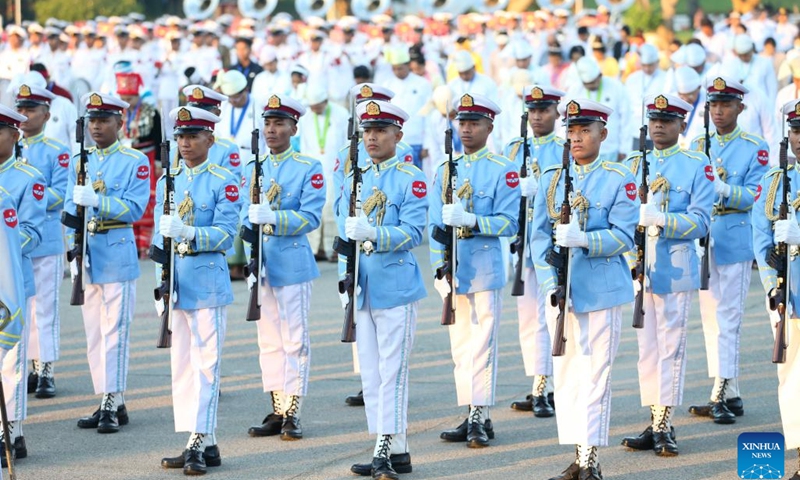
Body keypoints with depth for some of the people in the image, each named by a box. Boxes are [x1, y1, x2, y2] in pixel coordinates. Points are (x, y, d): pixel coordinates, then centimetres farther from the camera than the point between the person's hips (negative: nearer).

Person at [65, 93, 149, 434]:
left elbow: (135, 209, -12)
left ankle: (114, 404, -5)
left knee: (114, 330, -6)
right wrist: (75, 245, -6)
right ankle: (107, 402, 15)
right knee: (93, 332, 8)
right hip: (86, 252, 5)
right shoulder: (80, 162, 12)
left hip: (117, 253, -5)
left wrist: (97, 201, -25)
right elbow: (70, 208, 8)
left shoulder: (135, 162, -2)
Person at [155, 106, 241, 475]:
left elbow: (226, 233, -13)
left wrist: (190, 233, -28)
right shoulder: (168, 180, 12)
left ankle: (200, 442, -6)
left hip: (207, 281, -6)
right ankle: (202, 444, 13)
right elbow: (160, 232, 13)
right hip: (175, 279, 6)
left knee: (204, 362, -5)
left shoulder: (224, 182, -4)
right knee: (181, 364, 7)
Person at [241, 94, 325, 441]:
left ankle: (292, 415, 1)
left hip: (293, 263, -5)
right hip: (261, 263, 5)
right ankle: (277, 412, 14)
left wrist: (272, 217, -25)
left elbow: (311, 216, -11)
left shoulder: (309, 169, -3)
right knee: (269, 340, 8)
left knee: (294, 339, -2)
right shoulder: (253, 170, 12)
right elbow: (245, 216, 9)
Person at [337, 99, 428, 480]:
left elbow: (413, 233, -14)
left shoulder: (411, 180, -5)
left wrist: (373, 234, -29)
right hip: (363, 288, 7)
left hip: (396, 288, -6)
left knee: (391, 373, -7)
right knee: (370, 374, 8)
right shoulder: (354, 180, 13)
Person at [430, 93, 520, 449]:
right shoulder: (445, 171, 12)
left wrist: (472, 221, -24)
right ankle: (471, 416, 14)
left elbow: (509, 223, -9)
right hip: (452, 270, 5)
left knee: (481, 345, -6)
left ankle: (481, 419, -5)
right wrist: (440, 267, 0)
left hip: (484, 269, -5)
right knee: (460, 345, 8)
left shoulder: (503, 171, -2)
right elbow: (435, 224, 9)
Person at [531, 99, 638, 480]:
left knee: (594, 373, -5)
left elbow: (623, 237, -8)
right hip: (561, 290, 4)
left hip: (602, 289, -4)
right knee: (565, 373, 7)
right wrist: (552, 285, -7)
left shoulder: (619, 180, -2)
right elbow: (540, 234, 5)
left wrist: (582, 239, -25)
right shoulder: (552, 178, 10)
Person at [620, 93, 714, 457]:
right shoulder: (633, 163, 12)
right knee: (646, 347, 7)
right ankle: (654, 424, 14)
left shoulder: (697, 166, -1)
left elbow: (700, 222, -9)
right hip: (638, 266, 4)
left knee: (670, 347, -3)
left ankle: (665, 427, 0)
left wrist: (661, 219, -22)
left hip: (675, 268, -4)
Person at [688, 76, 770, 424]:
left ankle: (721, 396, -10)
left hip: (734, 242, -5)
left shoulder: (755, 149, -2)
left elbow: (754, 196, -11)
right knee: (711, 318, 8)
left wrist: (723, 189, -28)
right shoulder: (697, 146, 12)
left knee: (728, 318, -9)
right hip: (701, 240, 5)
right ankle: (730, 395, 14)